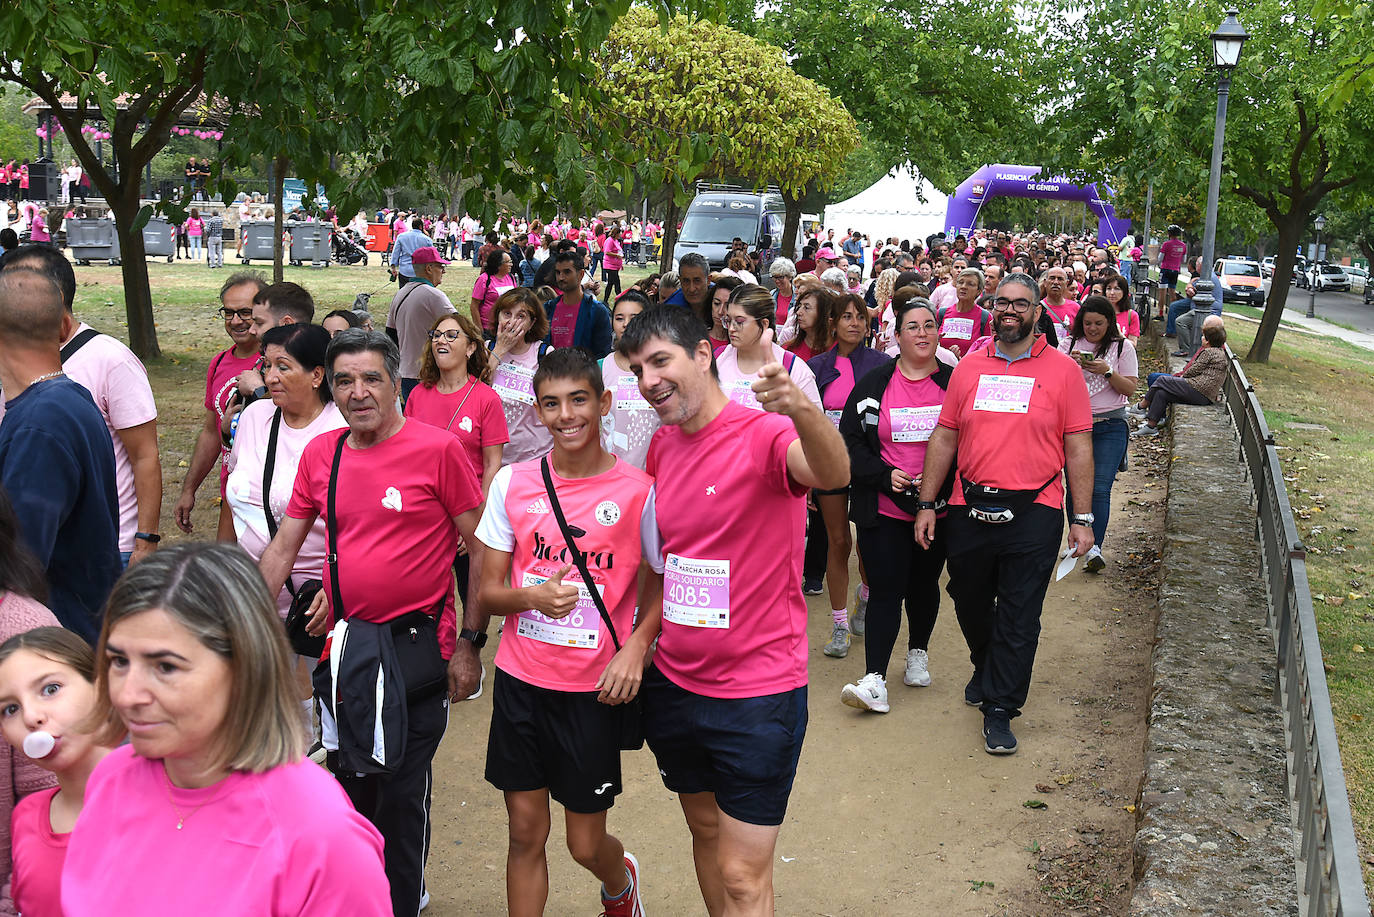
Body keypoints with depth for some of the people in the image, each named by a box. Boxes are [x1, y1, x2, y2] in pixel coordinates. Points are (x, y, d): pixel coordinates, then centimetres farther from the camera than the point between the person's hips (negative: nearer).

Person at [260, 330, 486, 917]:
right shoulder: (320, 454, 4)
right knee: (350, 786, 16)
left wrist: (469, 643, -8)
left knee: (402, 793, 4)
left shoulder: (437, 449, -10)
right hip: (345, 644, 5)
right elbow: (282, 549, 12)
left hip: (417, 645, -4)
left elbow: (481, 548, -7)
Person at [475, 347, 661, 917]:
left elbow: (663, 583, 2)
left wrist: (637, 644, -15)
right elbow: (488, 591, 2)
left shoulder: (638, 490, -8)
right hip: (521, 679, 2)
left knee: (586, 845, 10)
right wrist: (534, 596, -19)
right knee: (525, 832, 9)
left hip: (595, 688, -2)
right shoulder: (512, 483, -1)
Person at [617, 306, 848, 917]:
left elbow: (832, 473, -41)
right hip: (673, 680, 7)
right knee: (705, 828, 24)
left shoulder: (765, 435, -18)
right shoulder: (662, 446, 3)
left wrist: (801, 409, -61)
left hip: (758, 693, -6)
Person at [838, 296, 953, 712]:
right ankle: (874, 681, -8)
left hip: (939, 509, 2)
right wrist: (886, 476, -14)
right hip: (884, 509, -1)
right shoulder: (872, 384, 1)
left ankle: (918, 654, 37)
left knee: (924, 584, 15)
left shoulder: (955, 383, 3)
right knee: (885, 590, -6)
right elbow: (850, 441, 0)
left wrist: (940, 484, -8)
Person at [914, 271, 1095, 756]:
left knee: (1019, 616, 2)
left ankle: (1000, 707, 14)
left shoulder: (1062, 370, -1)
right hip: (969, 510, 3)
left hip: (1033, 512, -3)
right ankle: (986, 669, 45)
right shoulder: (969, 366, 6)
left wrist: (1082, 518, -4)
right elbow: (944, 437, 9)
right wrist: (927, 503, 5)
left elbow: (1078, 448, -1)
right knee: (970, 603, 17)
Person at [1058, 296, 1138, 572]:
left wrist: (1108, 371, -14)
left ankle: (1094, 548, -14)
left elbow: (1130, 389, 1)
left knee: (1100, 488, -11)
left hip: (1110, 427, -2)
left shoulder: (1123, 347, 4)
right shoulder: (1069, 344, 7)